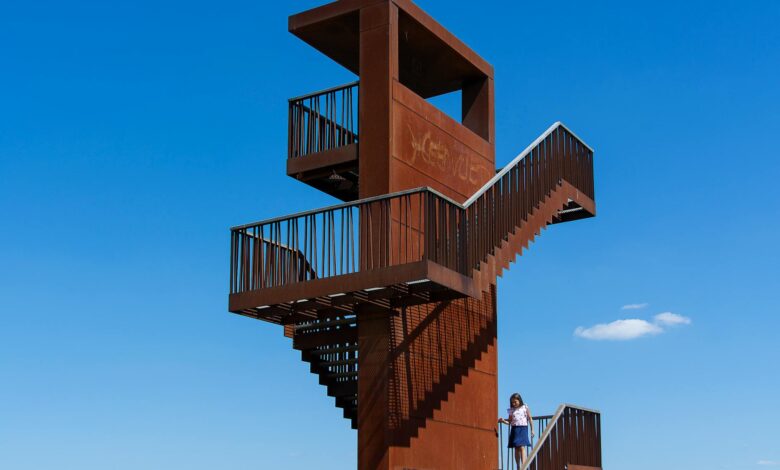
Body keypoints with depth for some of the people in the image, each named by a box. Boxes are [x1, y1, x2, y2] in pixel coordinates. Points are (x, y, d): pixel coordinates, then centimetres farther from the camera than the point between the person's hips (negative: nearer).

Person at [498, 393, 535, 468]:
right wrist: (503, 421, -8)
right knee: (516, 448, 5)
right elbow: (509, 422, 12)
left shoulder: (525, 407, 2)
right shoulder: (511, 410, 9)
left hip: (523, 428, -3)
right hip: (514, 429, 4)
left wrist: (532, 430, 4)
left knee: (522, 447, -14)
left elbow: (530, 419, 6)